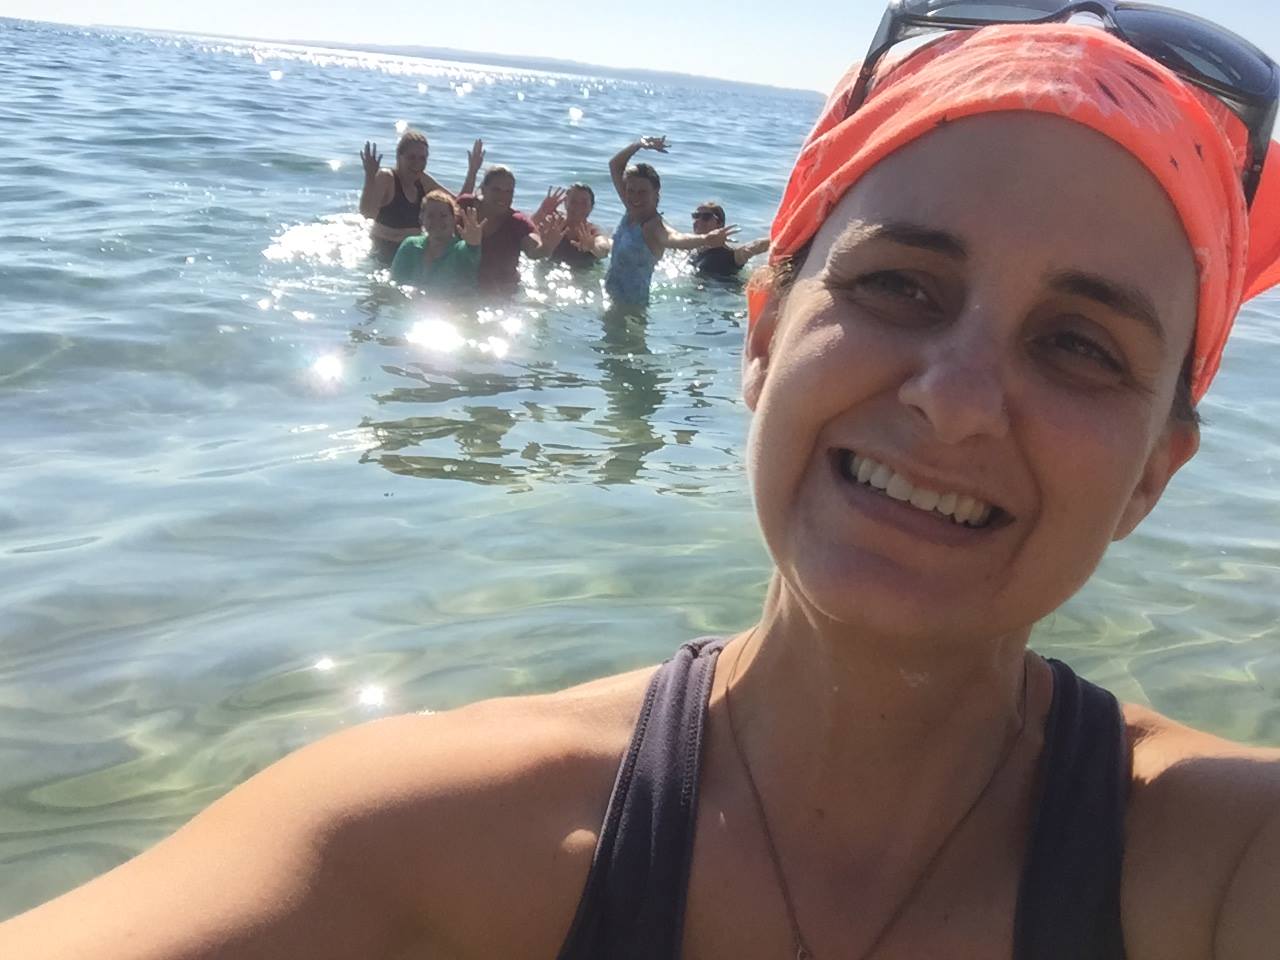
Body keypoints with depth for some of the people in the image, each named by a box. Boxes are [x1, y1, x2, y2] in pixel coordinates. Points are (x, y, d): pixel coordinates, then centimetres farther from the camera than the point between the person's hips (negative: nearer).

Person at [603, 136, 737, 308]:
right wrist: (639, 144, -1)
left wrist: (704, 239, -71)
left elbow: (673, 237, -51)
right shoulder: (631, 214, -2)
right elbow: (615, 166, 11)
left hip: (632, 303, -8)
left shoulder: (653, 226, -24)